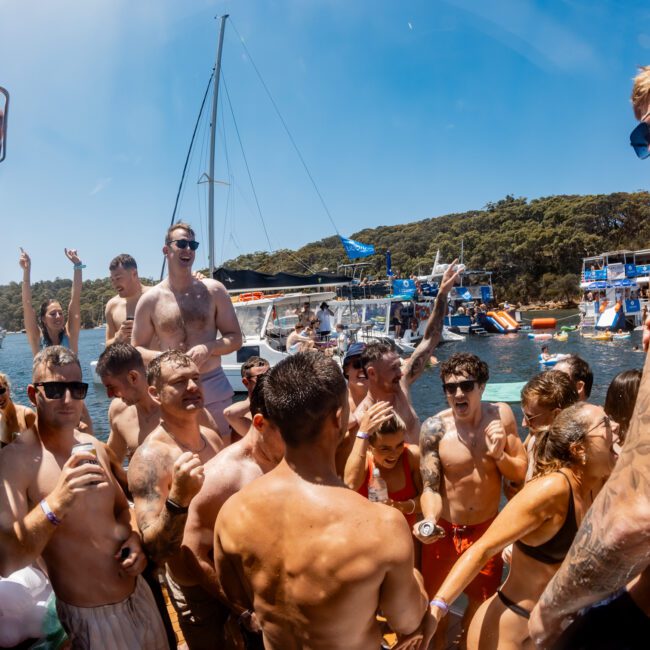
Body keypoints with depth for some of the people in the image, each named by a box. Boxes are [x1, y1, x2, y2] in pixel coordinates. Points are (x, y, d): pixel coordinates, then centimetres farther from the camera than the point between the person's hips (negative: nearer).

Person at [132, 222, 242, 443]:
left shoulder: (214, 290, 0)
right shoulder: (150, 300, 1)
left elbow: (235, 339, 3)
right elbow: (137, 349, 7)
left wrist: (208, 347, -16)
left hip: (214, 386, 0)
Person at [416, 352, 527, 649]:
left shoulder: (501, 414, -12)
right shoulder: (434, 427, -21)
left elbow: (521, 473, -5)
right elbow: (430, 487, -18)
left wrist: (499, 456, -24)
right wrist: (430, 520, -37)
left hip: (487, 528, 3)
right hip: (445, 530, -2)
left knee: (482, 599, 23)